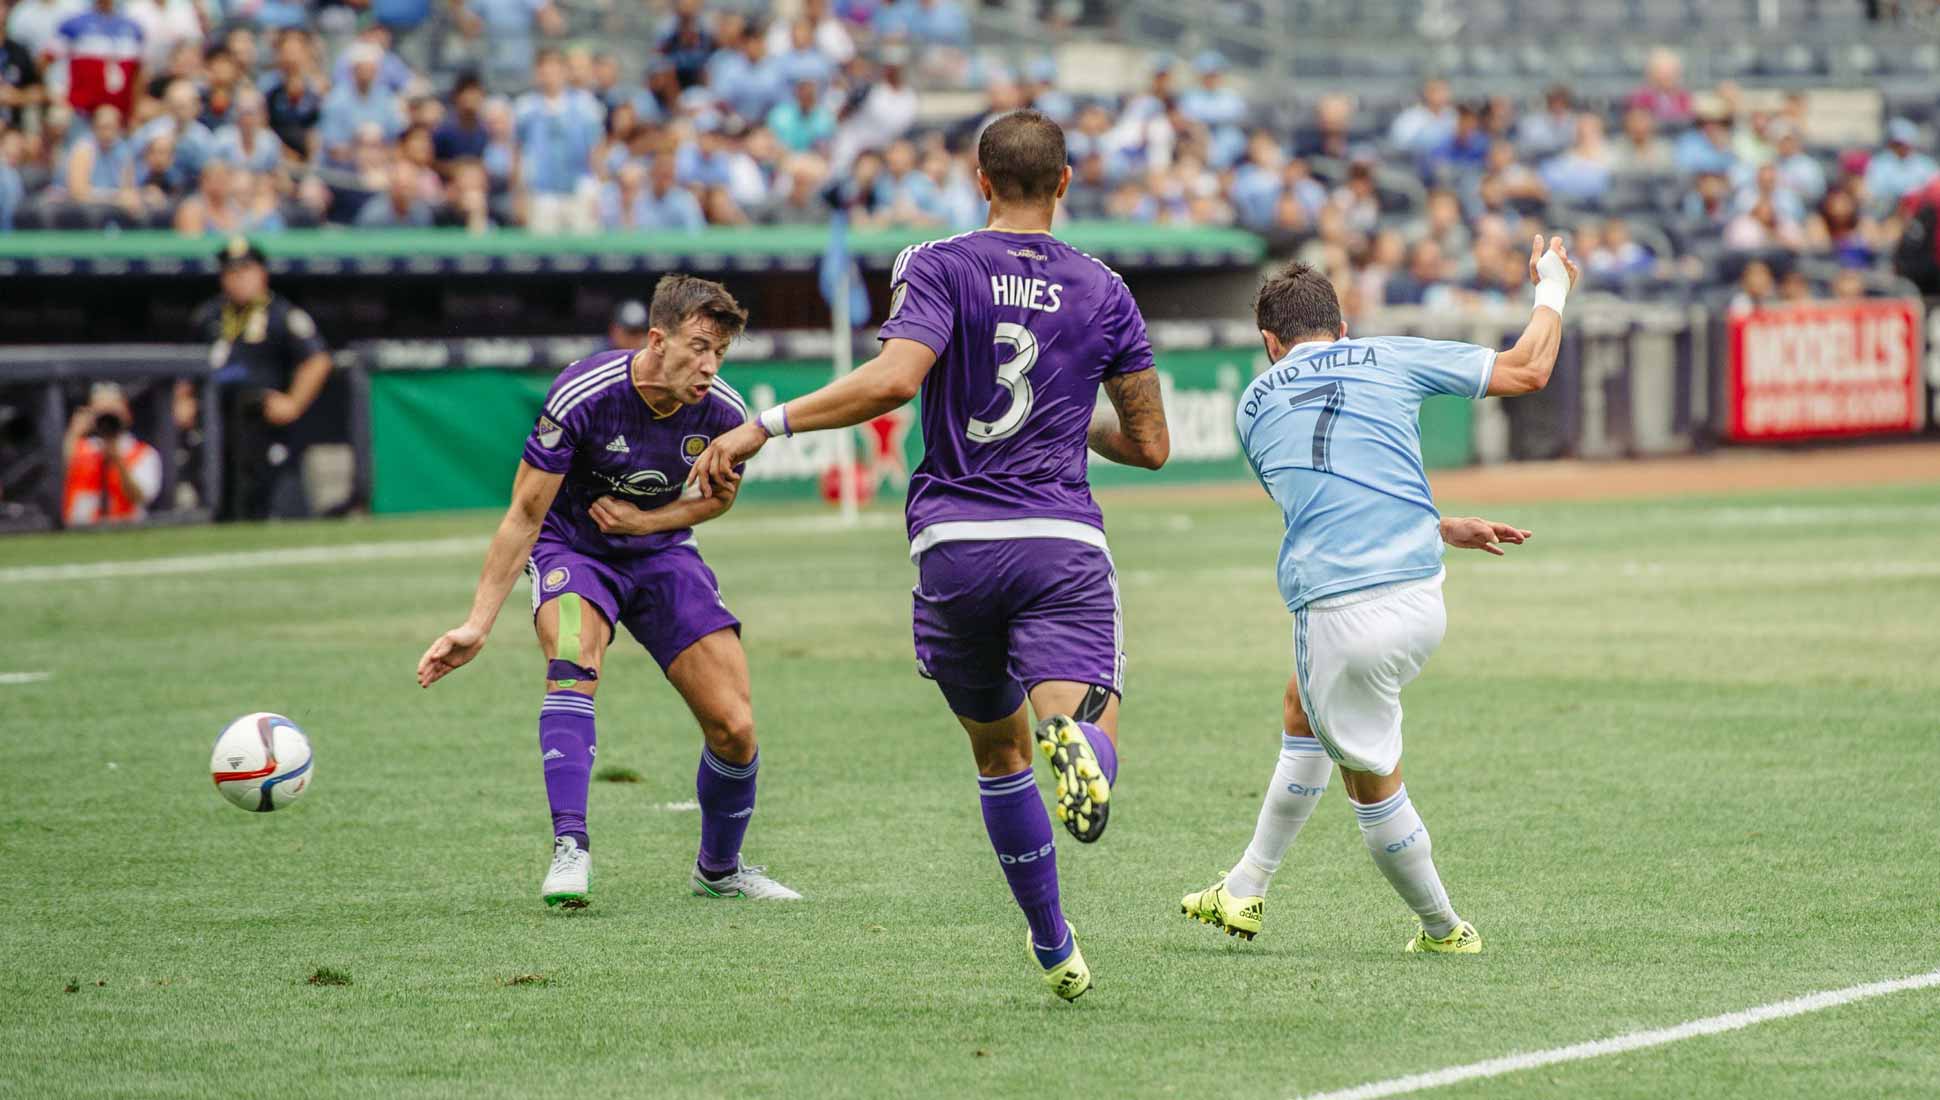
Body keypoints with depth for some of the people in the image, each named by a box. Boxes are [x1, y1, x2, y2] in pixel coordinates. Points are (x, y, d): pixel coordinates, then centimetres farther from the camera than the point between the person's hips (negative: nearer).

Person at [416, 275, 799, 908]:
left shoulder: (723, 414, -17)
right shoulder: (583, 395, -28)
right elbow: (525, 515, -20)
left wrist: (646, 520, -13)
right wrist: (477, 625, -23)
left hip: (662, 553, 3)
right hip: (572, 549, -3)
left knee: (734, 730, -7)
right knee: (573, 657, -36)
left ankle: (719, 869, 20)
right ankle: (569, 848, -38)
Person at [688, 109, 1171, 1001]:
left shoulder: (937, 267, 1)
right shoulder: (1103, 291, 10)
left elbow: (894, 378, -17)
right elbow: (1150, 445, 14)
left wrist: (767, 425, -11)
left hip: (953, 542, 0)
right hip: (1063, 543, 0)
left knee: (999, 749, 18)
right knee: (1088, 735, -14)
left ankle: (1055, 950, 23)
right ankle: (1076, 735, -51)